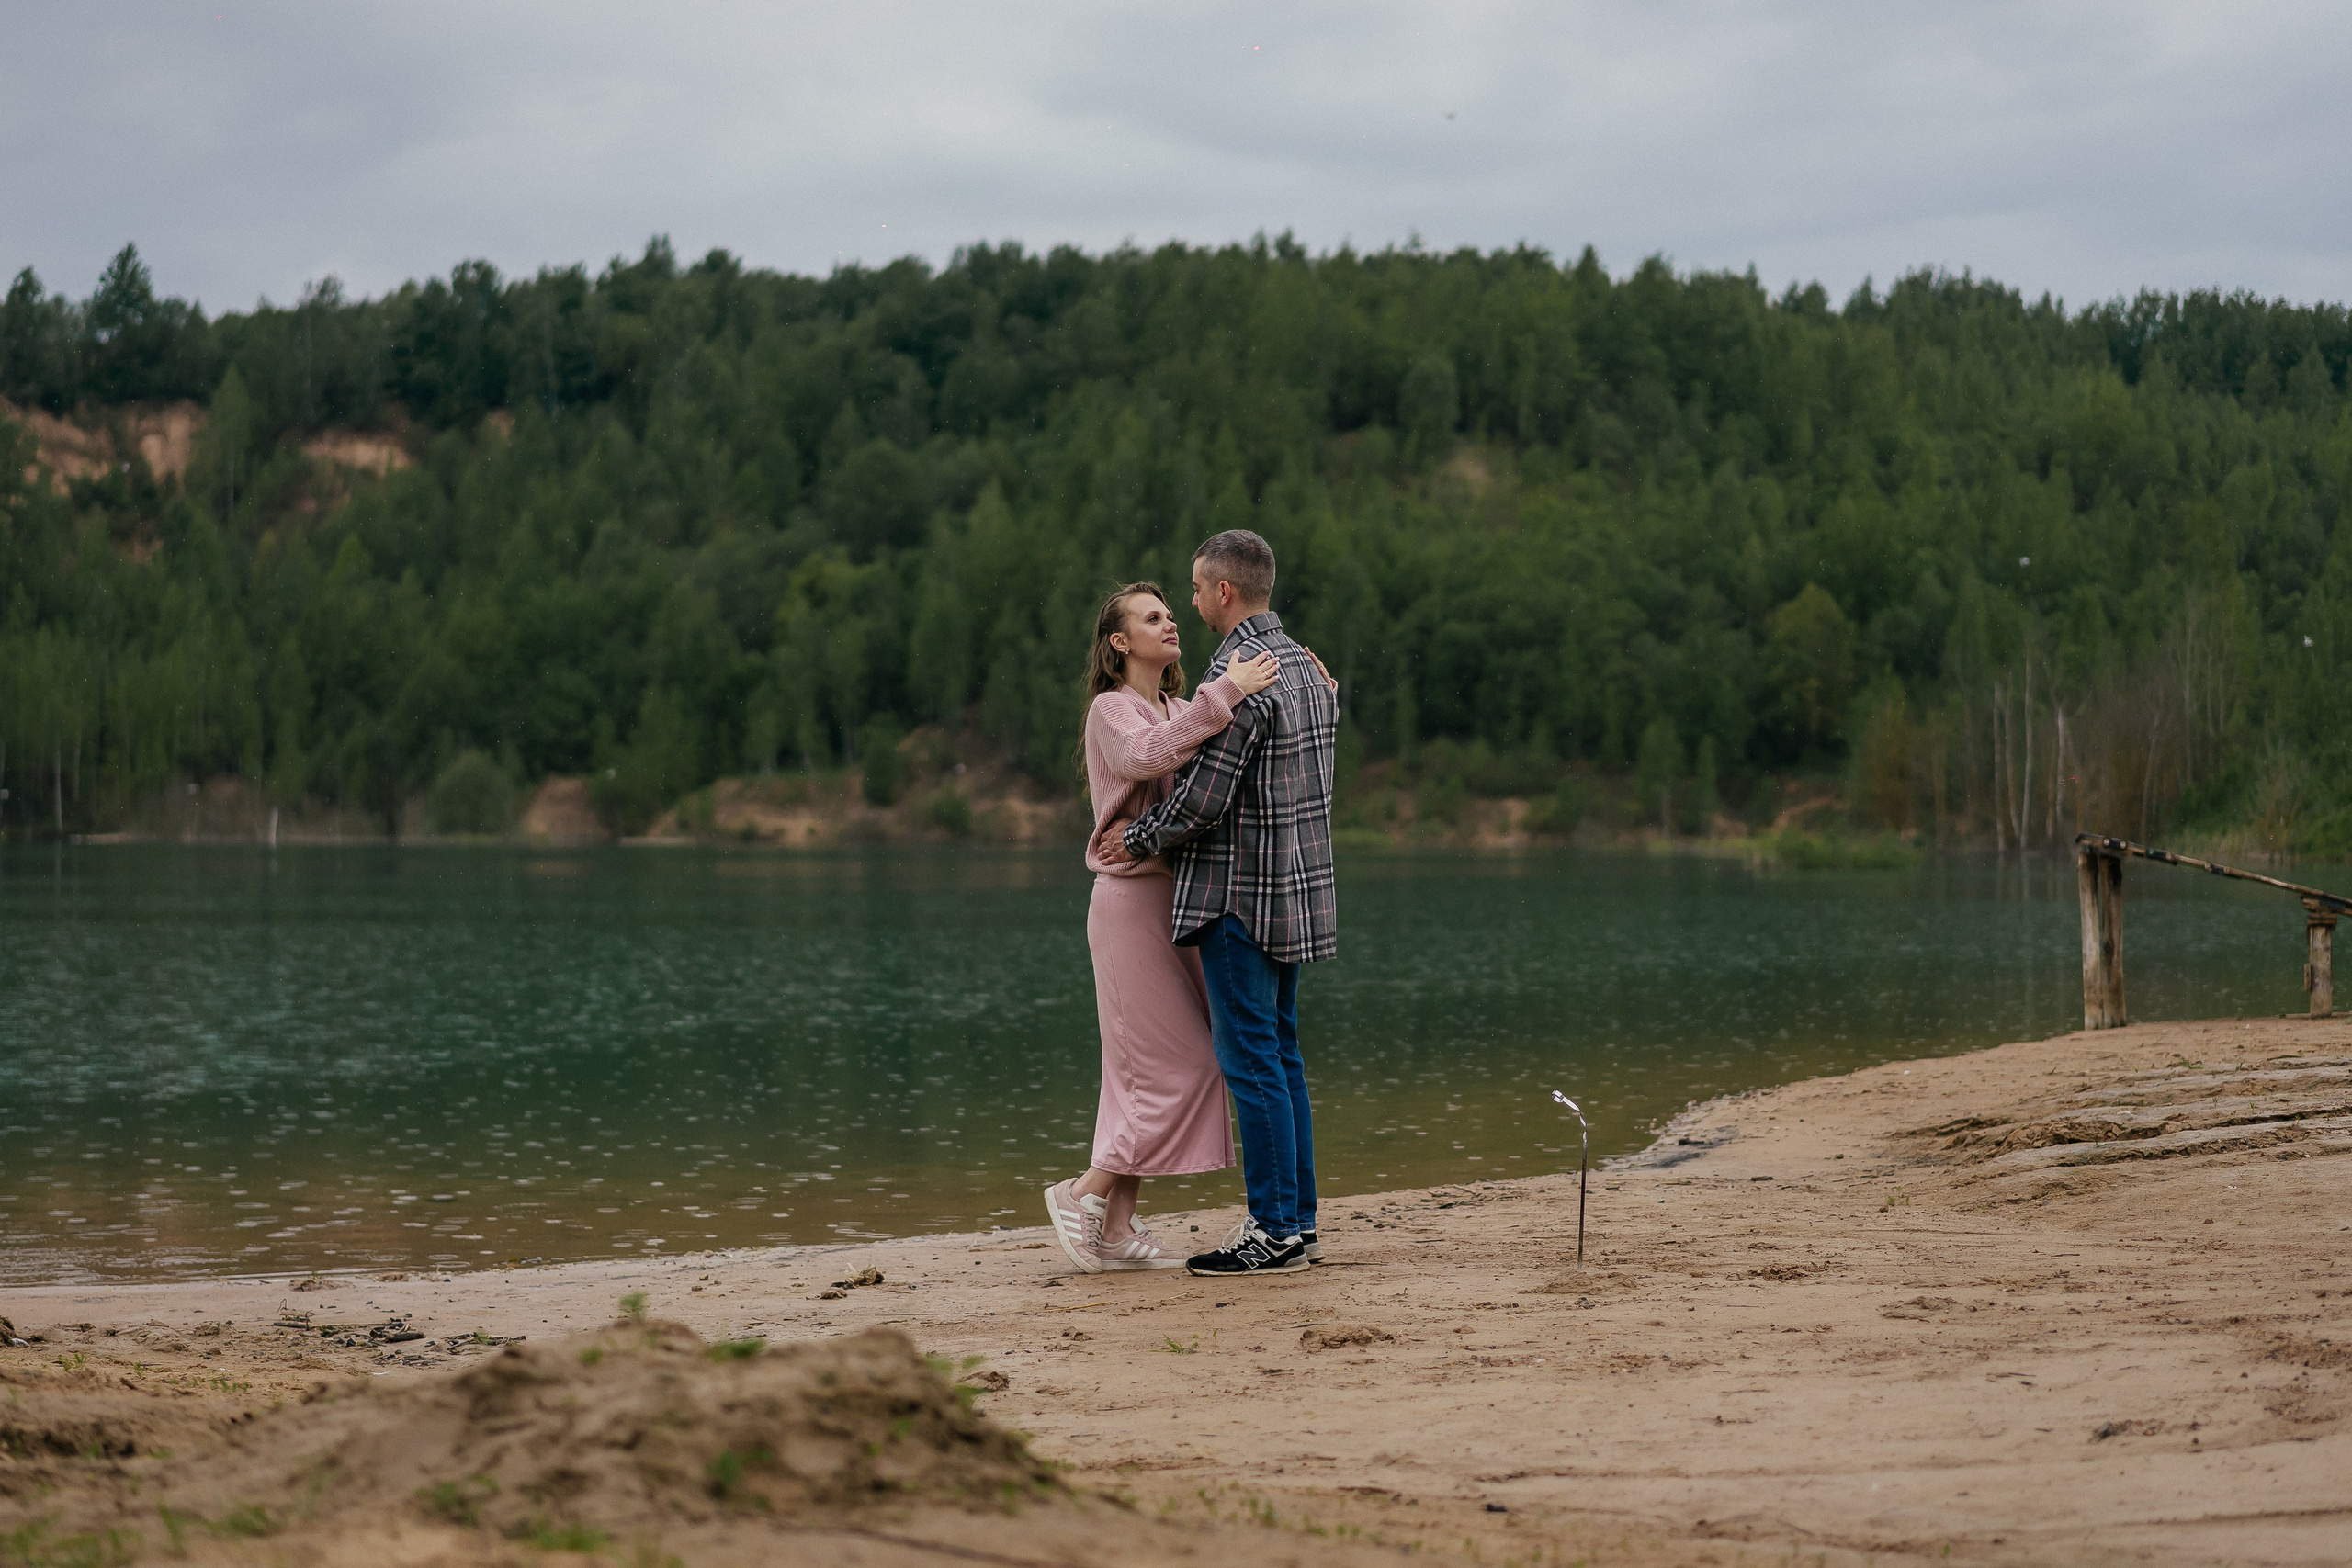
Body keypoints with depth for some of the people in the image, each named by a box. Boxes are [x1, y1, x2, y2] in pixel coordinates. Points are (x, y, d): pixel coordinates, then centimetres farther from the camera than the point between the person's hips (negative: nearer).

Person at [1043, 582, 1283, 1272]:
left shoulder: (1179, 712, 16)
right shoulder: (1112, 710, -9)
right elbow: (1149, 755, -31)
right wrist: (1225, 694, -34)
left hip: (1176, 900, 8)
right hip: (1134, 899, -8)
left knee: (1147, 1074, 6)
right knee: (1180, 1066, -10)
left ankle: (1118, 1225, 8)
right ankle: (1084, 1194, -2)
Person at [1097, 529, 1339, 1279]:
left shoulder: (1240, 674, -18)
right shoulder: (1306, 666, 13)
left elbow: (1203, 798, -19)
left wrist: (1139, 837, -2)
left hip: (1240, 895, -9)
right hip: (1298, 890, 9)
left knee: (1252, 1059, -5)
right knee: (1279, 1053, 13)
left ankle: (1274, 1230, -3)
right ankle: (1297, 1220, 16)